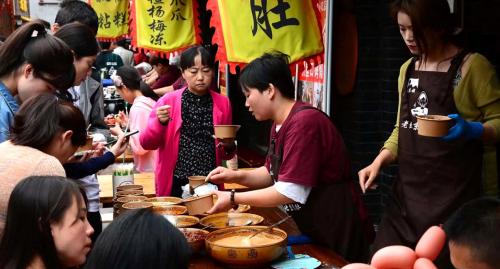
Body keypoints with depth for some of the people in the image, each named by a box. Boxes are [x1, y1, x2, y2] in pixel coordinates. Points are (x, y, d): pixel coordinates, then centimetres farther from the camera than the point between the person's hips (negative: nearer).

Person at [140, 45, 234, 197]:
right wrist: (160, 122, -19)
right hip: (176, 185, -1)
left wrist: (228, 147, -7)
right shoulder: (168, 101, -1)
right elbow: (146, 143, -3)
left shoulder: (223, 103, 4)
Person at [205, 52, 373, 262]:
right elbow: (273, 173, 17)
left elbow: (290, 192, -25)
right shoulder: (279, 124, 7)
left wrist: (233, 199, -17)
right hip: (311, 230, 9)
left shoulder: (304, 122, -23)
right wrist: (236, 176, 0)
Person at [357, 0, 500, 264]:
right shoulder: (407, 69, 12)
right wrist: (378, 162, 4)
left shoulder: (472, 66, -8)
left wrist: (472, 130, -27)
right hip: (406, 192, 6)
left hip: (452, 196, -6)